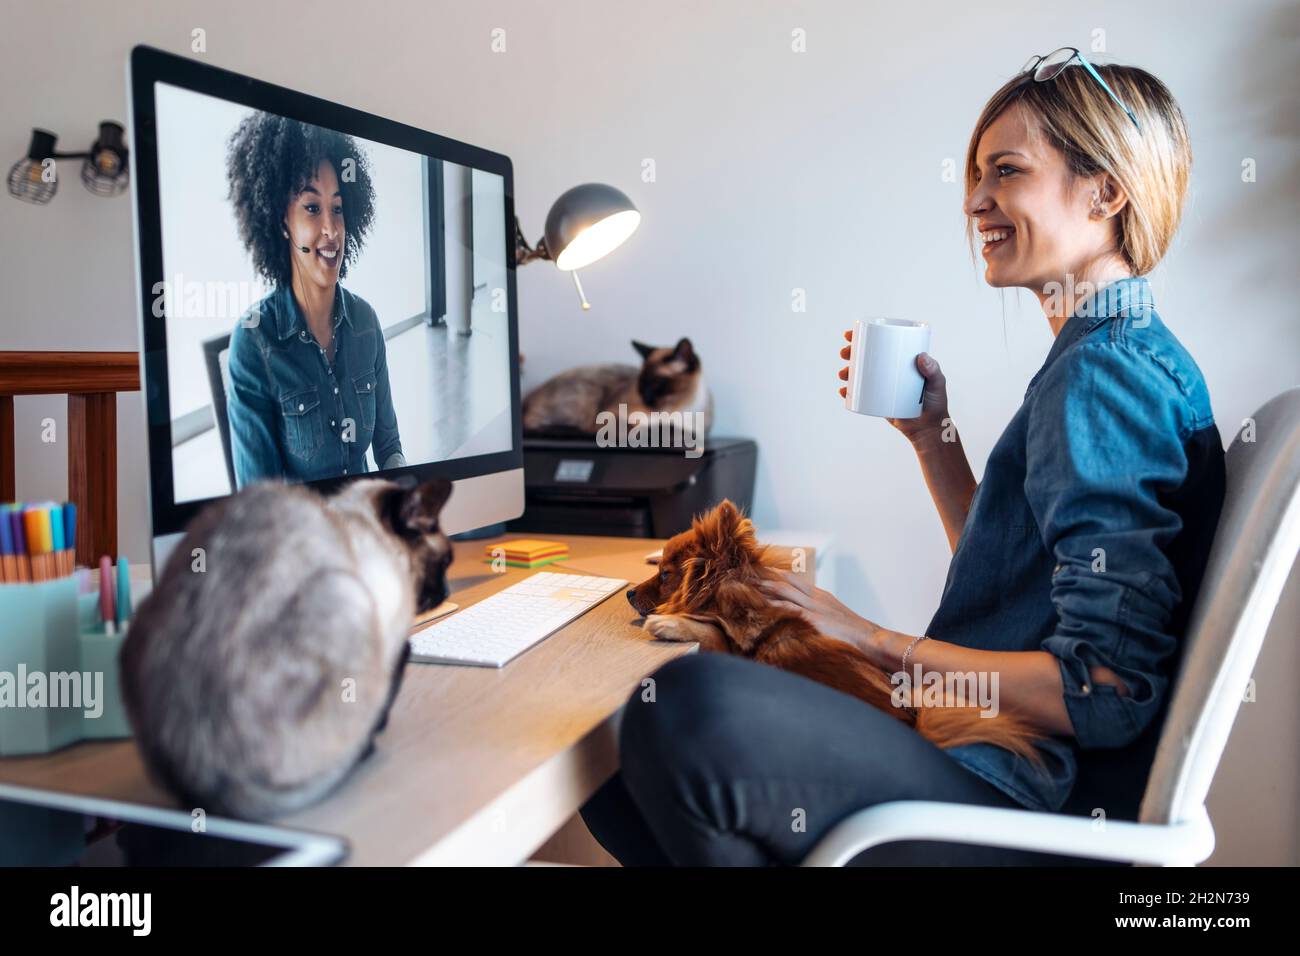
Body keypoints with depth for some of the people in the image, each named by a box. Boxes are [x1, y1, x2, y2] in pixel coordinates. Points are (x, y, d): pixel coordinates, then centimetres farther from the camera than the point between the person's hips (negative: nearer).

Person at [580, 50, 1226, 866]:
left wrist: (879, 641, -15)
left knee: (691, 702, -35)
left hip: (1037, 802, -9)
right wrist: (931, 432, 12)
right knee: (611, 754, 4)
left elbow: (1105, 693, -21)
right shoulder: (1118, 353, 15)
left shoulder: (1100, 371, -16)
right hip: (990, 758, 9)